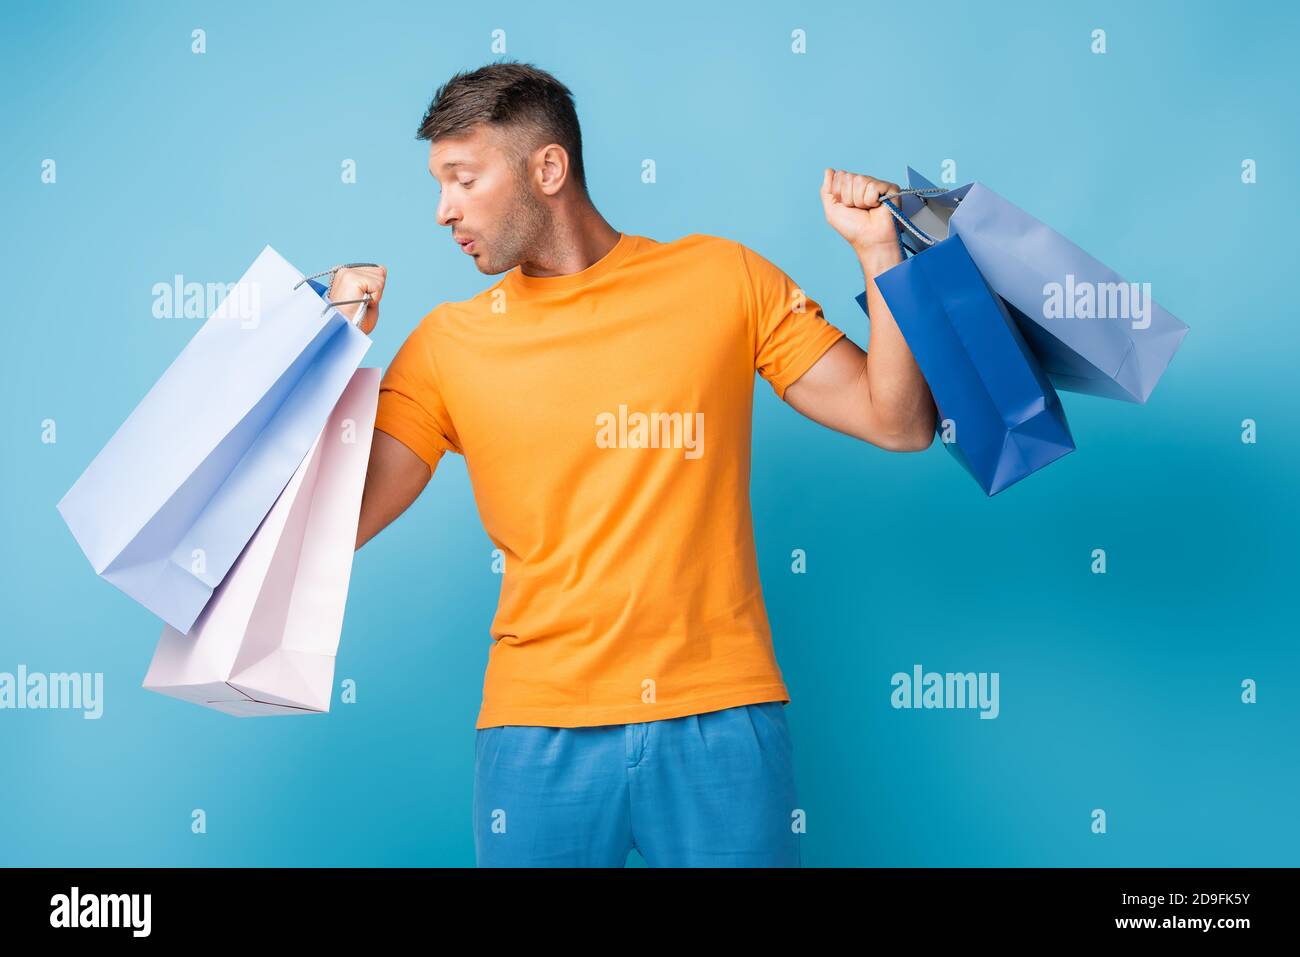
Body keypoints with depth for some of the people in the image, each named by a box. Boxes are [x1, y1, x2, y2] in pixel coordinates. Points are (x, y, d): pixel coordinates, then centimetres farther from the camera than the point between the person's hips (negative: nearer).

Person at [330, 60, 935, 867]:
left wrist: (877, 248, -5)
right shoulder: (447, 344, 5)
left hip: (720, 716, 0)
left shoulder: (723, 278, 4)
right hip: (541, 728, 1)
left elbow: (899, 423, 3)